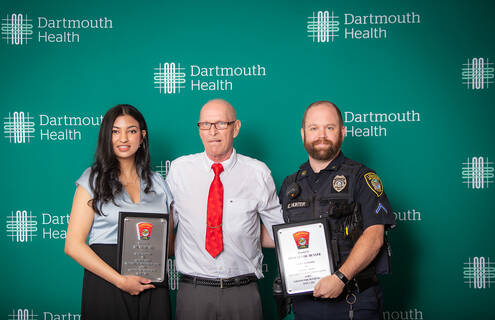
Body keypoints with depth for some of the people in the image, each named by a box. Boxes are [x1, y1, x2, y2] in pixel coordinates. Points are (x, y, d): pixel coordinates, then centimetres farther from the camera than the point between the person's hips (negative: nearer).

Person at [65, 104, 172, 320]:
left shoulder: (157, 182, 11)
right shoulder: (94, 180, 1)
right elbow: (73, 245, -5)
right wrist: (120, 280, -14)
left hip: (152, 288, 3)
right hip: (106, 287, -3)